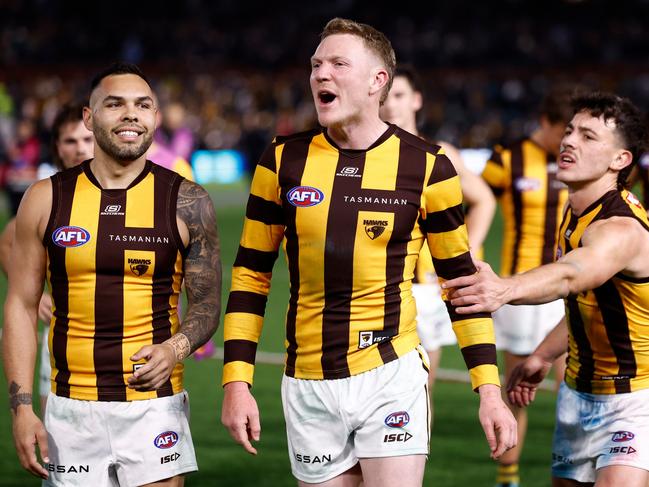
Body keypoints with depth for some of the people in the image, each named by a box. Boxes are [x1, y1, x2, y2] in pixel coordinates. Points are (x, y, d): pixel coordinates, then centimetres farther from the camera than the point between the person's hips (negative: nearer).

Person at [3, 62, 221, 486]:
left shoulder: (187, 203, 1)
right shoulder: (47, 200, 3)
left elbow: (207, 305, 6)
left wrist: (176, 348, -17)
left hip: (154, 407, -1)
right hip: (71, 412, 1)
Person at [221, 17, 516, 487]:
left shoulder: (425, 166, -2)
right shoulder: (284, 161, 3)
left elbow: (460, 278, 4)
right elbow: (251, 274, 8)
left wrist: (489, 388, -2)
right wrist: (237, 382, 1)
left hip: (391, 377, -2)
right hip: (308, 387, 2)